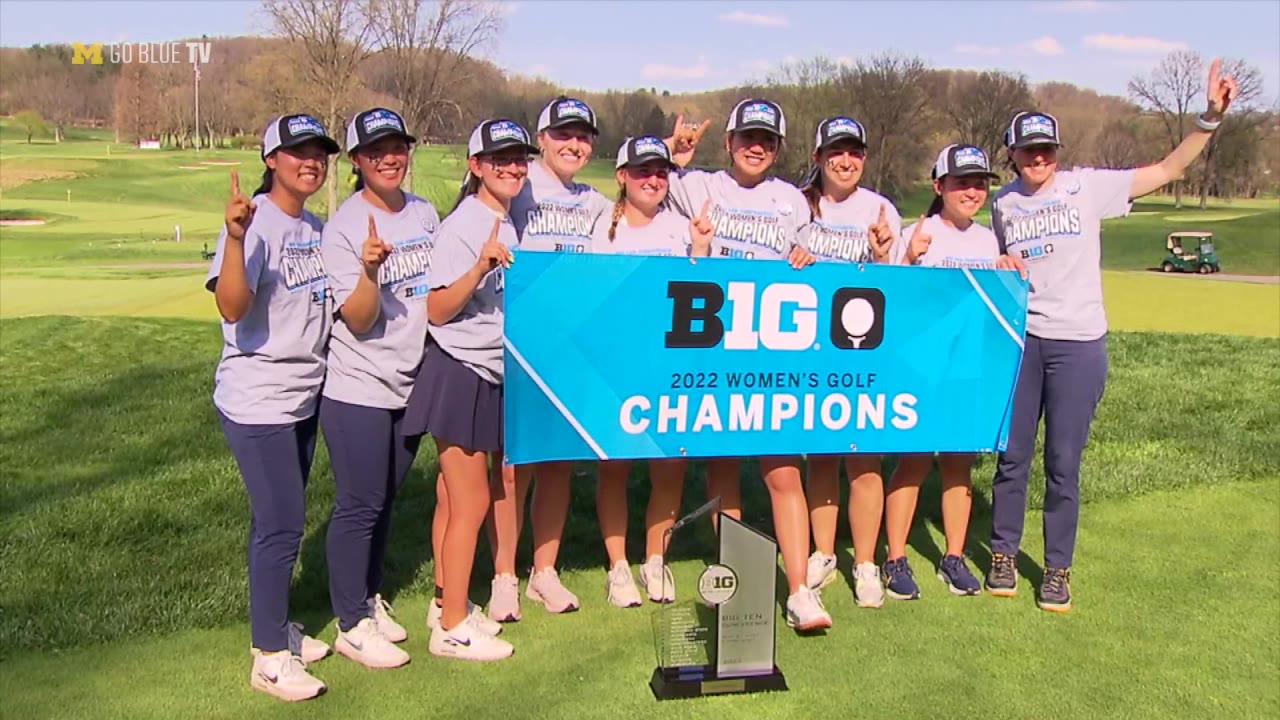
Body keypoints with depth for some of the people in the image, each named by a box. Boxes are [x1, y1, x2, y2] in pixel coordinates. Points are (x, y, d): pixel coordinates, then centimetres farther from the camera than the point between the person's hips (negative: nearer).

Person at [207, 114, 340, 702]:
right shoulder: (257, 224, -16)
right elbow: (232, 307, -29)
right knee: (281, 524, -5)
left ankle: (277, 627, 31)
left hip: (304, 397, 8)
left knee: (282, 520, 17)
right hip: (257, 402, -8)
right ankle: (269, 658, 9)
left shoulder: (314, 227, 9)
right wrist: (236, 236, -41)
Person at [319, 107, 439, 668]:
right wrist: (370, 269, -34)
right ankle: (352, 626, 14)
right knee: (360, 505, 0)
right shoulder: (344, 227, -13)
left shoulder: (426, 214, 6)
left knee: (385, 498, 17)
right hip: (357, 387, -6)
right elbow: (359, 320, -18)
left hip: (411, 382, 6)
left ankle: (370, 600, 33)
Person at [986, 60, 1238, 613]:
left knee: (1063, 463, 2)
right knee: (1012, 455, 8)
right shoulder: (1003, 205, 8)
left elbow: (1170, 169, -1)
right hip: (1021, 341, 2)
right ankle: (1003, 554, 24)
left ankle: (1058, 570, 16)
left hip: (1078, 344, -2)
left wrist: (1211, 115, -11)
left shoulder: (1088, 187, -1)